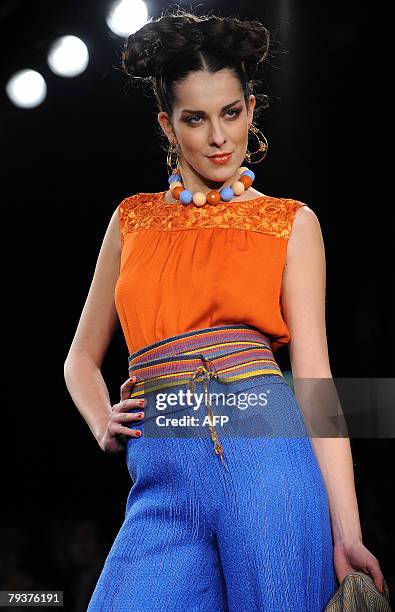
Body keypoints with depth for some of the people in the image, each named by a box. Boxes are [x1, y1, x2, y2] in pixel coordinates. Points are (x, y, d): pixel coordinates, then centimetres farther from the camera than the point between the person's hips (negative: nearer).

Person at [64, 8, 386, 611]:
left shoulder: (291, 223, 9)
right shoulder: (133, 220, 17)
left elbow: (314, 372, 1)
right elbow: (82, 357, 25)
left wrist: (346, 533, -6)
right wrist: (103, 424, 4)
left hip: (268, 455, -2)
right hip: (163, 480, 2)